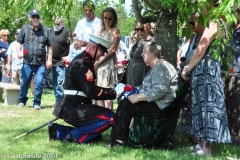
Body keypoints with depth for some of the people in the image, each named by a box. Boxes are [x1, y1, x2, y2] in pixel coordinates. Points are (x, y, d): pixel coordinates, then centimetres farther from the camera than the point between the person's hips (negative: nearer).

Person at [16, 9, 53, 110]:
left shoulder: (45, 30, 6)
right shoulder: (25, 29, 5)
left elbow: (49, 46, 8)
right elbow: (18, 42, 7)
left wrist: (49, 59, 2)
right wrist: (18, 52, -12)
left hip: (41, 63, -1)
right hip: (27, 62, 1)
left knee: (39, 83, -7)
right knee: (24, 83, 8)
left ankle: (37, 103, 5)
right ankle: (22, 101, 26)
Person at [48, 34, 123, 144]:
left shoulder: (84, 61, 15)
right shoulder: (81, 64, -17)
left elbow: (90, 89, 18)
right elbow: (92, 92, -22)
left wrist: (113, 90, 7)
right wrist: (115, 92, -14)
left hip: (73, 107, 10)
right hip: (72, 109, -10)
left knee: (95, 135, 20)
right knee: (110, 118, -19)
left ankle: (59, 131, 15)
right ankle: (74, 136, -10)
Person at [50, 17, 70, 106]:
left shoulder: (67, 31, -8)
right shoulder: (51, 31, 11)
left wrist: (68, 56, -15)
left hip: (61, 62, -7)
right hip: (52, 61, 7)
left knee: (60, 82, -11)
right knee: (54, 83, 12)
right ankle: (57, 100, 19)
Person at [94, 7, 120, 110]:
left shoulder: (115, 31, -2)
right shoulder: (102, 31, 19)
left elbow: (112, 49, -11)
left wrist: (98, 62, -12)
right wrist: (95, 62, 4)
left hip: (108, 63, -7)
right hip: (98, 63, 7)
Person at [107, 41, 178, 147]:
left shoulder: (161, 67, -15)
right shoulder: (155, 68, 20)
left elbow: (160, 90, -27)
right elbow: (146, 87, 25)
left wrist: (139, 97, -24)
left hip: (159, 106, -11)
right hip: (154, 103, 11)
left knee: (125, 106, -17)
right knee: (124, 103, 3)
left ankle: (119, 140, -7)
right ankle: (118, 137, 0)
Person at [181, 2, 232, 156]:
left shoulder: (213, 24, -14)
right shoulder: (217, 24, 17)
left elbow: (200, 51, -18)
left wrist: (188, 69, -7)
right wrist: (189, 67, 17)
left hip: (205, 69, -10)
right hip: (207, 69, 10)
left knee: (206, 104, -8)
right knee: (203, 104, 11)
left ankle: (206, 148, -6)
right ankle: (203, 143, 16)